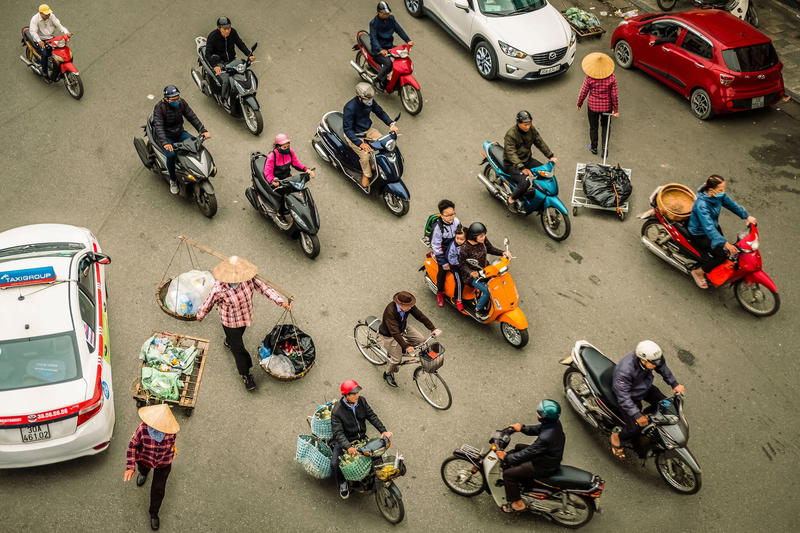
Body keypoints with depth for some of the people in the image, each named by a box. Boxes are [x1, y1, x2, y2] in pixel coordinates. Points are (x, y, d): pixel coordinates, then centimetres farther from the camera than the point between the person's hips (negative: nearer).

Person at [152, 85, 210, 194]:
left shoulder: (181, 103, -6)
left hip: (179, 132, 5)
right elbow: (158, 126, -30)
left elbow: (192, 117, -4)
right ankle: (173, 180, -9)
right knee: (171, 154, -31)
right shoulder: (159, 107, -21)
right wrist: (165, 143, -45)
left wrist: (203, 130, -17)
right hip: (166, 136, -5)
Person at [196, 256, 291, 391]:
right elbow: (208, 304, -19)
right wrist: (200, 315, 0)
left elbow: (264, 288, -17)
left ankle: (228, 342, 70)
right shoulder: (219, 289, -37)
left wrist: (281, 301, -25)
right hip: (230, 322, -5)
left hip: (246, 317, 5)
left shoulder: (248, 280, -25)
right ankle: (245, 375, 30)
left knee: (237, 337, 34)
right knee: (238, 349, 7)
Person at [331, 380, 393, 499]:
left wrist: (383, 431, -12)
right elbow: (338, 432, -27)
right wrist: (348, 447, -42)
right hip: (345, 441, -5)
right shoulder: (337, 411, -22)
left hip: (362, 438, 5)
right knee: (335, 464, -23)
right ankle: (342, 483, 7)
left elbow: (372, 416, 0)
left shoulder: (361, 401, -6)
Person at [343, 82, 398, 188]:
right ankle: (367, 175, 3)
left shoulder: (370, 101, -11)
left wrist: (391, 124, -10)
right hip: (354, 135, -6)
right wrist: (360, 143, -40)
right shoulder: (350, 108, -31)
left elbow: (380, 112, 7)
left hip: (368, 129, 6)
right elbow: (347, 129, -30)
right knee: (365, 155, -25)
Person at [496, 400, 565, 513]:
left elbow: (528, 453, -29)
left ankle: (517, 504, 11)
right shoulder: (554, 422, -14)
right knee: (518, 447, 25)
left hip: (544, 467, -9)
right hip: (551, 456, 9)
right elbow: (538, 429, 7)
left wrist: (506, 458, -19)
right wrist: (522, 428, -4)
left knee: (508, 474, -5)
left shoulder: (546, 438, -39)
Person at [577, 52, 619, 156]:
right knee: (605, 126, 22)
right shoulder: (611, 78, -17)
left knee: (593, 127, 18)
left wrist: (579, 103, 10)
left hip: (593, 106, -1)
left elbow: (584, 92, -9)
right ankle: (605, 147, 20)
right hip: (607, 107, 1)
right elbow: (615, 95, -11)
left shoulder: (589, 78, -20)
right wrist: (616, 109, 1)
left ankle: (594, 148, 33)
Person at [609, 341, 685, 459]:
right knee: (635, 428, -14)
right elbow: (623, 397, -35)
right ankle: (616, 437, 16)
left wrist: (674, 384, 0)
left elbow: (662, 368, 1)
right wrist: (637, 415, -38)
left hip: (646, 387, 7)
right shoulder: (624, 371, -43)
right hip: (630, 397, -6)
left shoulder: (651, 358, -24)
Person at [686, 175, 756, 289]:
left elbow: (731, 204, 4)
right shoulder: (701, 205, -37)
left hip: (714, 226, 8)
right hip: (699, 235, -8)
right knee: (722, 254, -18)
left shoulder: (719, 195, -14)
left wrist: (747, 216, -6)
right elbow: (708, 227, -43)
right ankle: (698, 272, 1)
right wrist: (725, 243, -48)